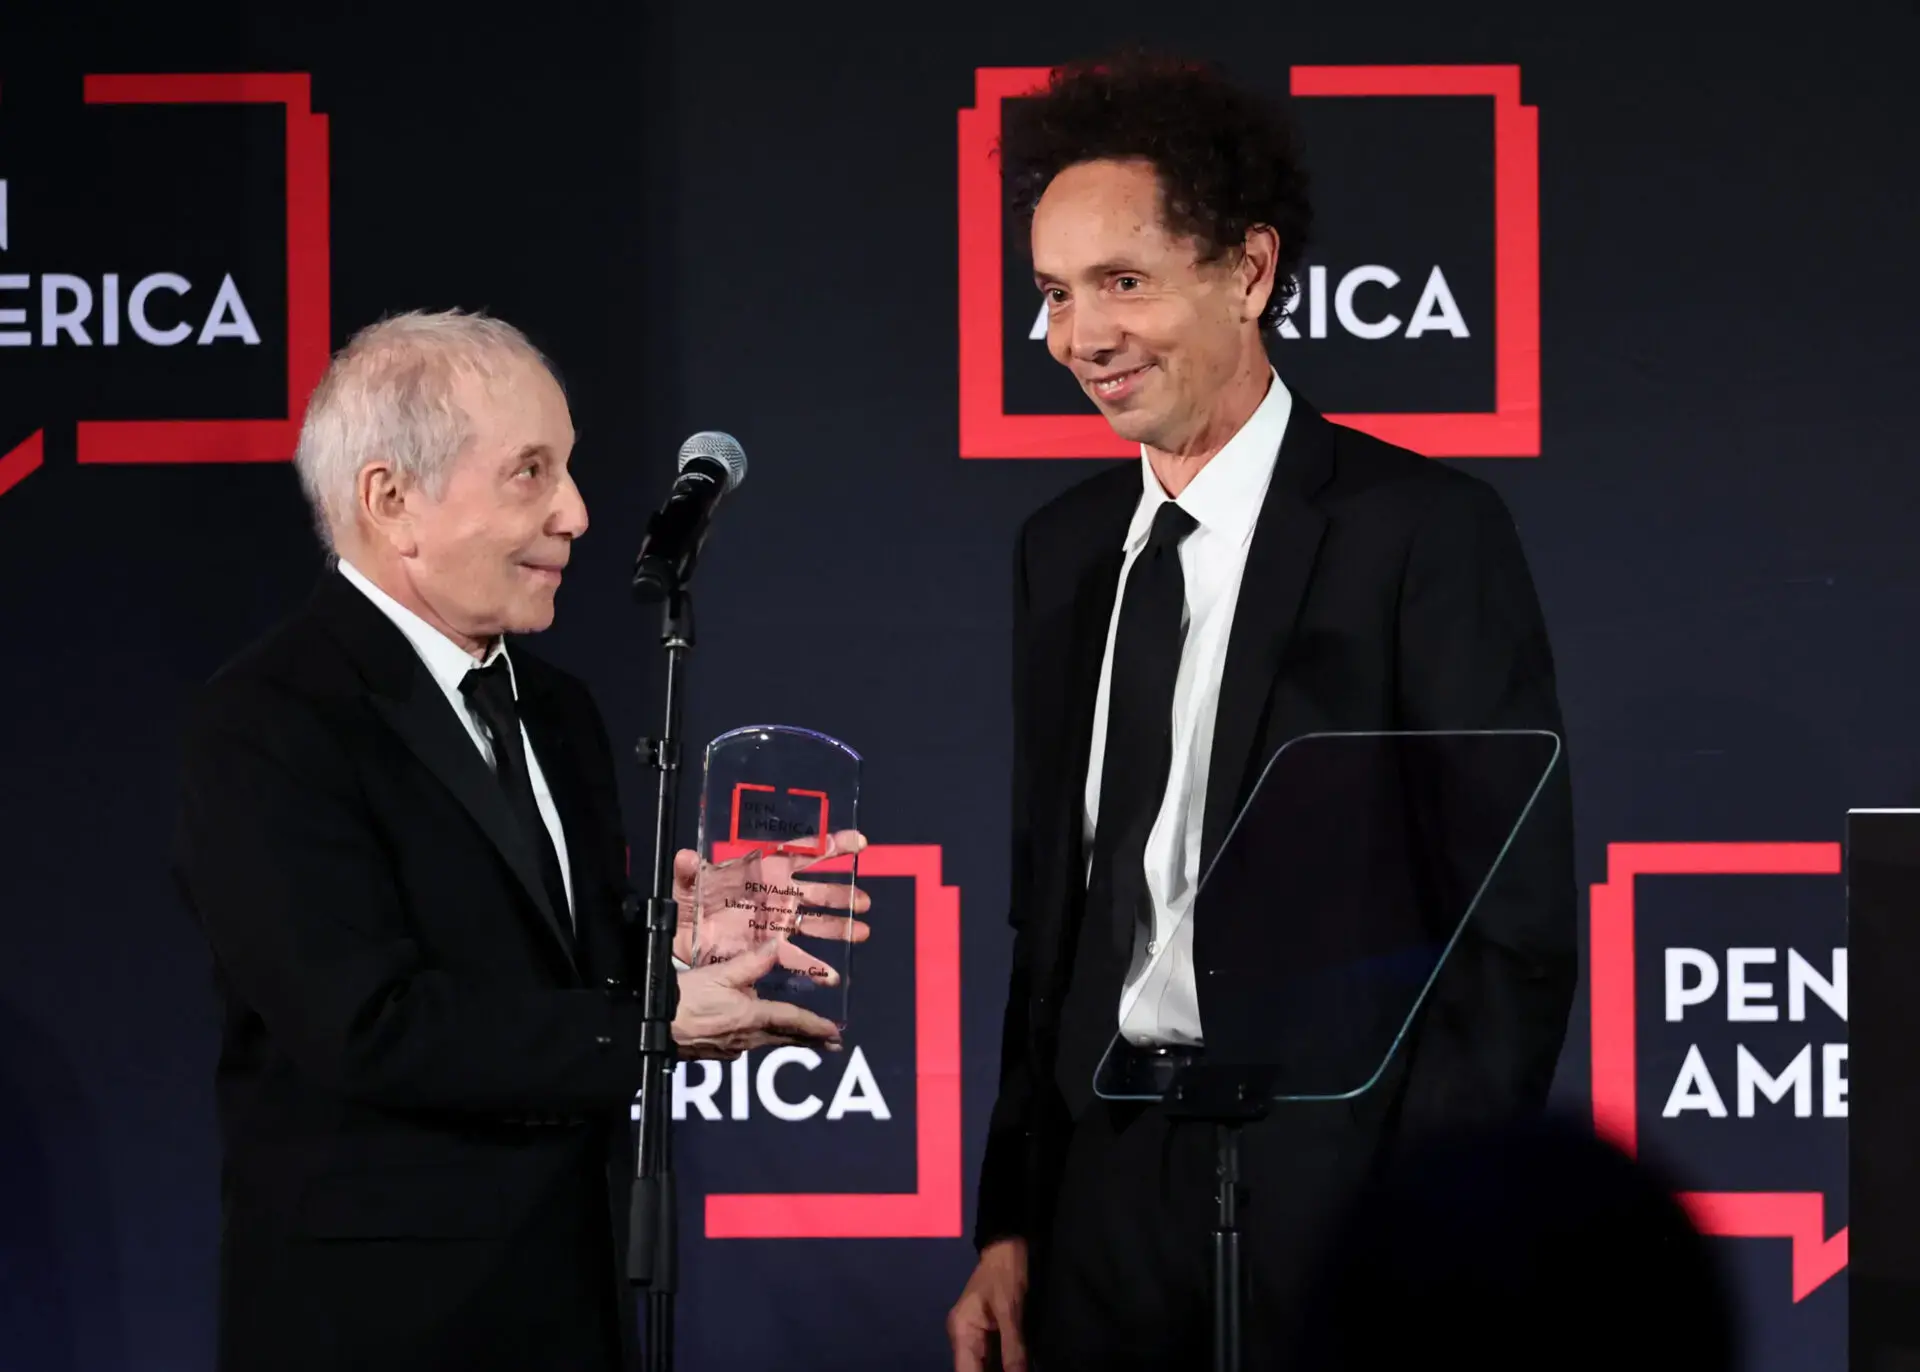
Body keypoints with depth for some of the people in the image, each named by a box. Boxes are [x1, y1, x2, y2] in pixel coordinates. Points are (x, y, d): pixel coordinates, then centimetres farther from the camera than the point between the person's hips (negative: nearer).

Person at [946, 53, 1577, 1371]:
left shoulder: (1427, 529, -8)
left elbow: (1517, 928, -10)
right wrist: (1010, 1222, 10)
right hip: (1109, 1197, 5)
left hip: (1335, 1206, -5)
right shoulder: (1063, 549, 11)